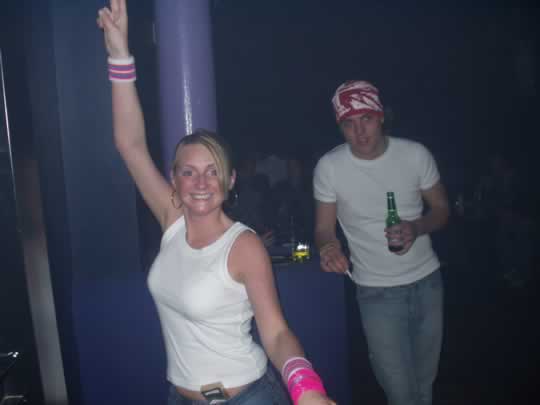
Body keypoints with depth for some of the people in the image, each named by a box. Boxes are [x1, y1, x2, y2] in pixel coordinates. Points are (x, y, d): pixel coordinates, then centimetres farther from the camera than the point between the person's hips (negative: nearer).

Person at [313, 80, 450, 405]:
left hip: (428, 281, 3)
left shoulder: (415, 154, -9)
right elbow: (324, 228, -4)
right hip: (377, 292, -2)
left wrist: (417, 228, -20)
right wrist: (329, 247, -28)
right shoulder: (329, 167, -12)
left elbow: (442, 209, 2)